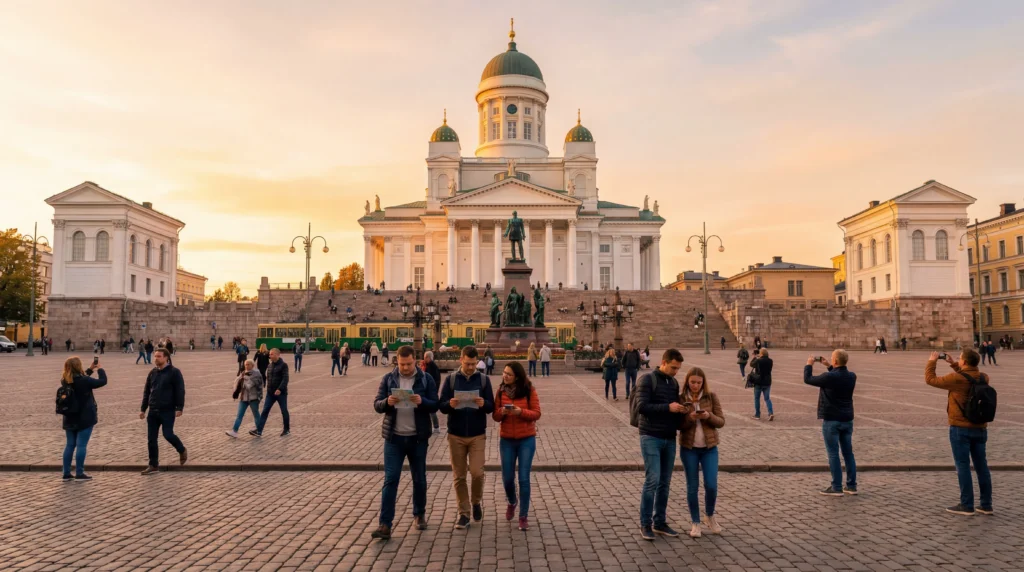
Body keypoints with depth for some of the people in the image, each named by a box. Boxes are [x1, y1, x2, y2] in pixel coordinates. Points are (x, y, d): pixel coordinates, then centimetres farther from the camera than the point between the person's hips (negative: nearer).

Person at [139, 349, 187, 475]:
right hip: (153, 411, 6)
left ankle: (182, 450, 21)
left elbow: (180, 391, -10)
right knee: (151, 439, 4)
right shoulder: (152, 372, 11)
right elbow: (146, 391, 16)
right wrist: (143, 409, 14)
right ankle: (153, 465, 13)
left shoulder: (174, 372, -7)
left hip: (168, 411, -6)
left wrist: (179, 408, -16)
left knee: (168, 435, -8)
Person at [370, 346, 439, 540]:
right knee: (390, 480, -4)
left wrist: (422, 401, -25)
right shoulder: (388, 378, 0)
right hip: (394, 437, 0)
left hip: (418, 438, 0)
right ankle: (385, 524, -2)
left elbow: (435, 405, -4)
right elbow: (377, 405, -1)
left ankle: (419, 515, 31)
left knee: (419, 479, 13)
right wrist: (387, 402, -23)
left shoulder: (426, 379, -2)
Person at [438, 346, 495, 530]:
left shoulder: (484, 379, 0)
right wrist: (450, 405, -25)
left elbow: (491, 407, -2)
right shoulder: (450, 379, -1)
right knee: (459, 476, 6)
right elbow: (441, 406, -3)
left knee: (477, 473, -6)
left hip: (478, 435, 0)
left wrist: (483, 404, -24)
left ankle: (477, 502, 23)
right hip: (455, 435, 1)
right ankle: (463, 513, 19)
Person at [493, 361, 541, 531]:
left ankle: (524, 516, 10)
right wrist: (502, 411, -19)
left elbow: (537, 413, -7)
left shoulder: (529, 390, -7)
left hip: (526, 440, -3)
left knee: (524, 479, -3)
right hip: (506, 440, 3)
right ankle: (511, 503, 39)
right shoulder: (500, 391, 1)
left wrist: (520, 411, -22)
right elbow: (495, 416, 3)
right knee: (507, 478, 8)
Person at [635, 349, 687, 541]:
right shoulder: (647, 380, -7)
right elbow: (641, 406, -17)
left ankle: (660, 522, 21)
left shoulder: (674, 383, 13)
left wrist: (681, 415, -1)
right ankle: (645, 524, 2)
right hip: (651, 437, -7)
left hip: (669, 438, 7)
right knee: (652, 480, -9)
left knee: (665, 483, 10)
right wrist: (668, 407, -21)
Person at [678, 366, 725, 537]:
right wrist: (690, 418, -21)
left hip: (709, 448, 0)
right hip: (689, 448, 0)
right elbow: (678, 425, -2)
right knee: (692, 487, 5)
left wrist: (709, 416, -20)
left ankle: (710, 517, 24)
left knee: (711, 485, -3)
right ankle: (695, 523, 20)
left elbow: (721, 422, -1)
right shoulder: (681, 399, -4)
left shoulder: (711, 396, -3)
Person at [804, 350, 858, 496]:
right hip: (847, 420, 6)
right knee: (848, 453, 12)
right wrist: (829, 366, 23)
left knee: (833, 454, -1)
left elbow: (808, 379, -6)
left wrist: (809, 365, 10)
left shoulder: (829, 377, -19)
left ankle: (837, 488, 1)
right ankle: (851, 486, 17)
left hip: (831, 420, -6)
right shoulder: (852, 376, 1)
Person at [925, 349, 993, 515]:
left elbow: (931, 380, -7)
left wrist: (931, 362, 6)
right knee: (981, 466, 11)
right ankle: (986, 505, 17)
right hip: (980, 428, 6)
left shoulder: (956, 379, -18)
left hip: (960, 429, -6)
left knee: (963, 466, -1)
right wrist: (953, 364, 21)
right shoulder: (984, 378, 1)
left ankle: (967, 505, 2)